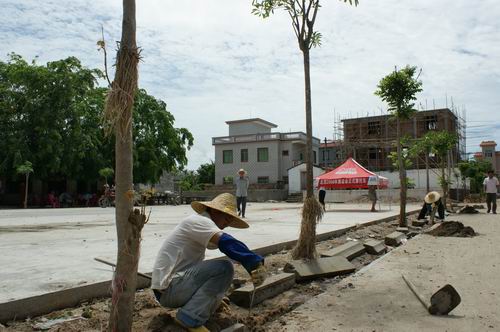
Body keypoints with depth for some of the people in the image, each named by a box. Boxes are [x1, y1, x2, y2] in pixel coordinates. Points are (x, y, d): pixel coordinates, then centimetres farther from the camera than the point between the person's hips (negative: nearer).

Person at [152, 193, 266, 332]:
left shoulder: (199, 223, 16)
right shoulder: (198, 220, -14)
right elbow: (227, 243, -32)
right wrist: (256, 263, -39)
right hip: (168, 288, -11)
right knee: (224, 268, -21)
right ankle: (191, 319, -16)